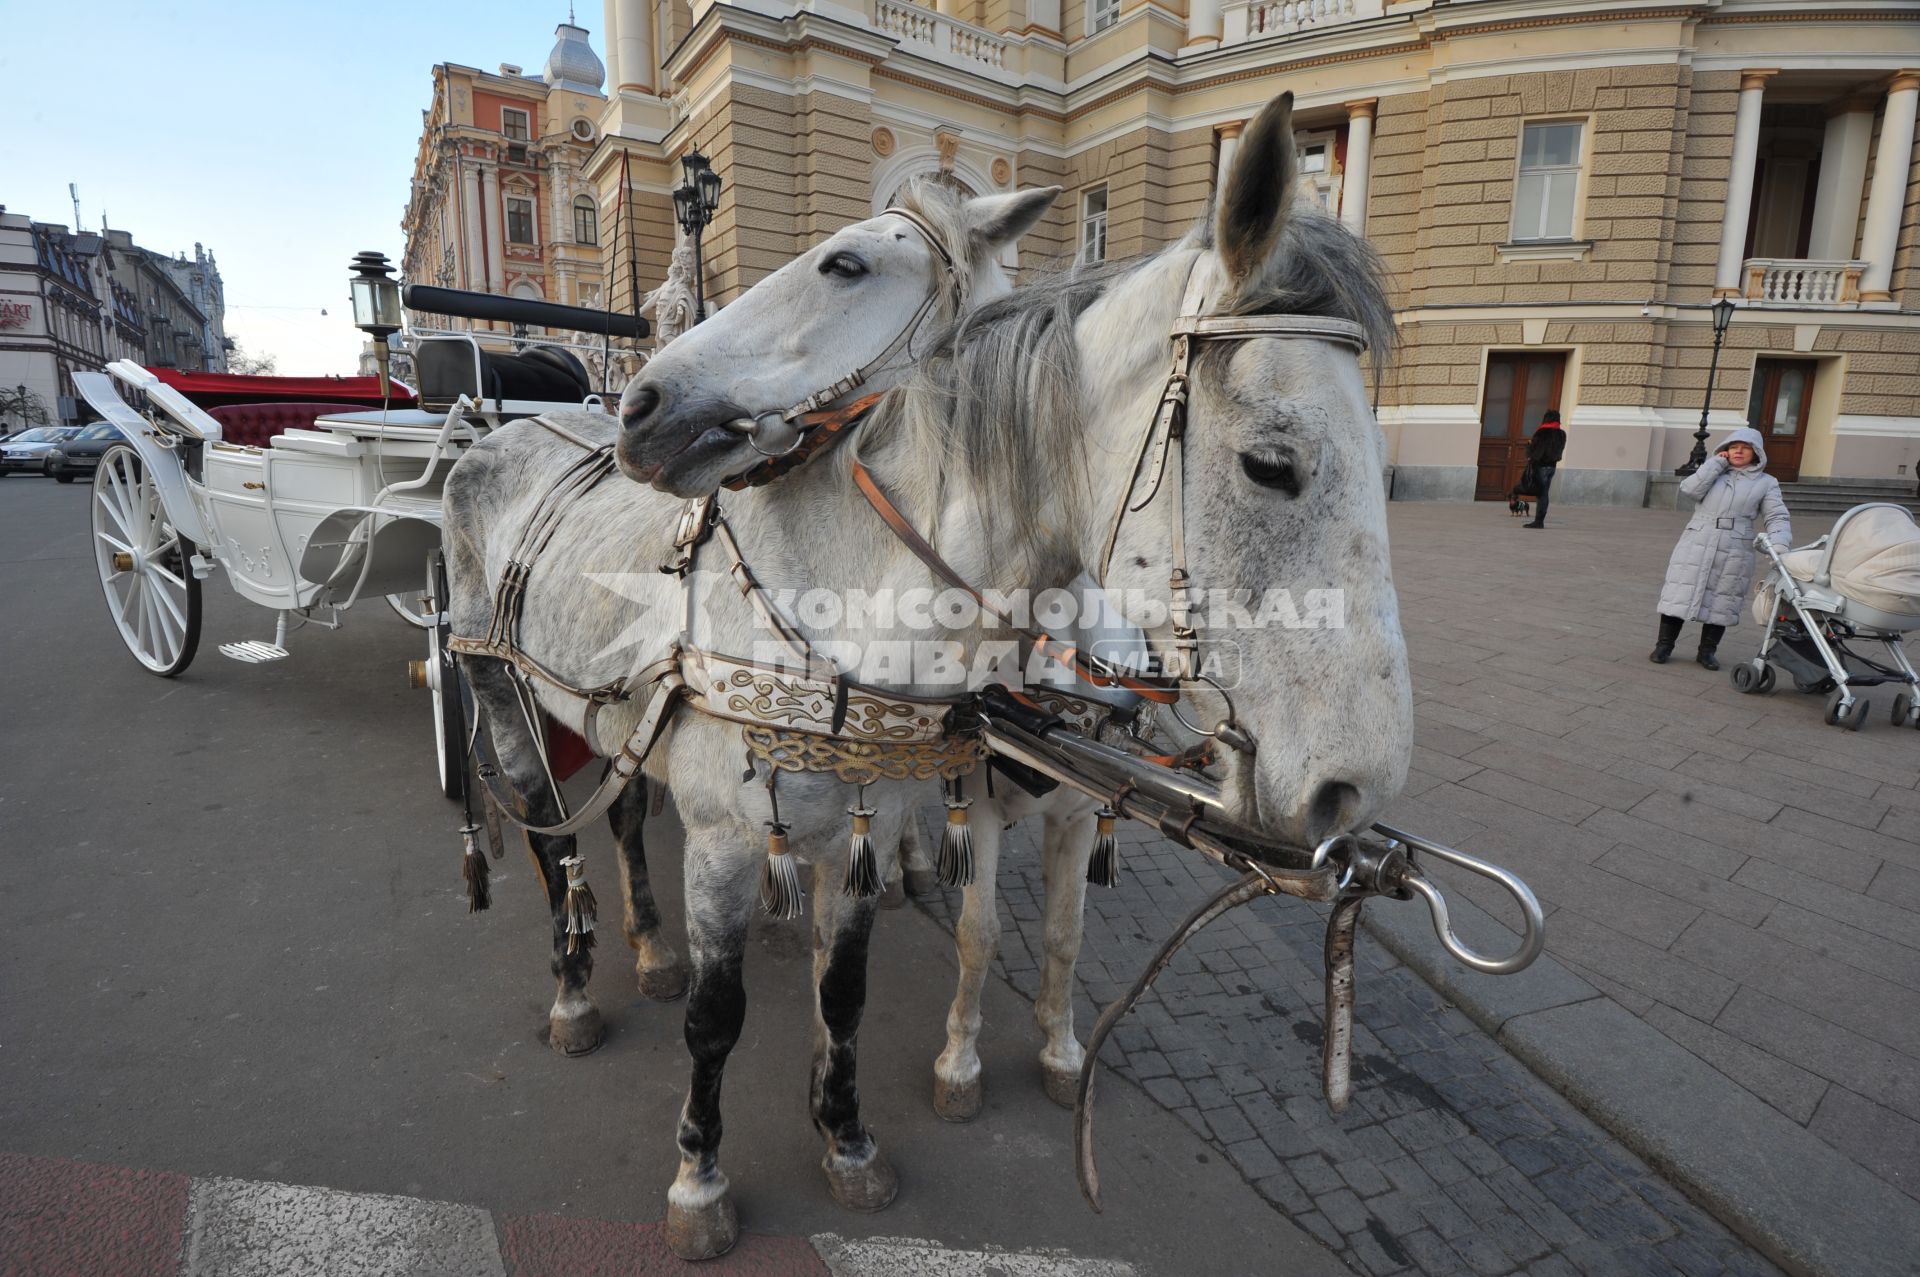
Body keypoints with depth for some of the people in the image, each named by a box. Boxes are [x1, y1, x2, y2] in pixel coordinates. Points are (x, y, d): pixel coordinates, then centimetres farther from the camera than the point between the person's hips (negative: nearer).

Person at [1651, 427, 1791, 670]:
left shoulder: (1766, 483, 11)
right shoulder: (1713, 473, 13)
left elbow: (1777, 518, 3)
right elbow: (1689, 489, -7)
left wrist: (1779, 543, -15)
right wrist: (1717, 462, -3)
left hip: (1735, 550, 0)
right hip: (1696, 544, 0)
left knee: (1721, 601, 5)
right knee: (1681, 593, -2)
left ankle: (1706, 651, 17)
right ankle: (1664, 645, 7)